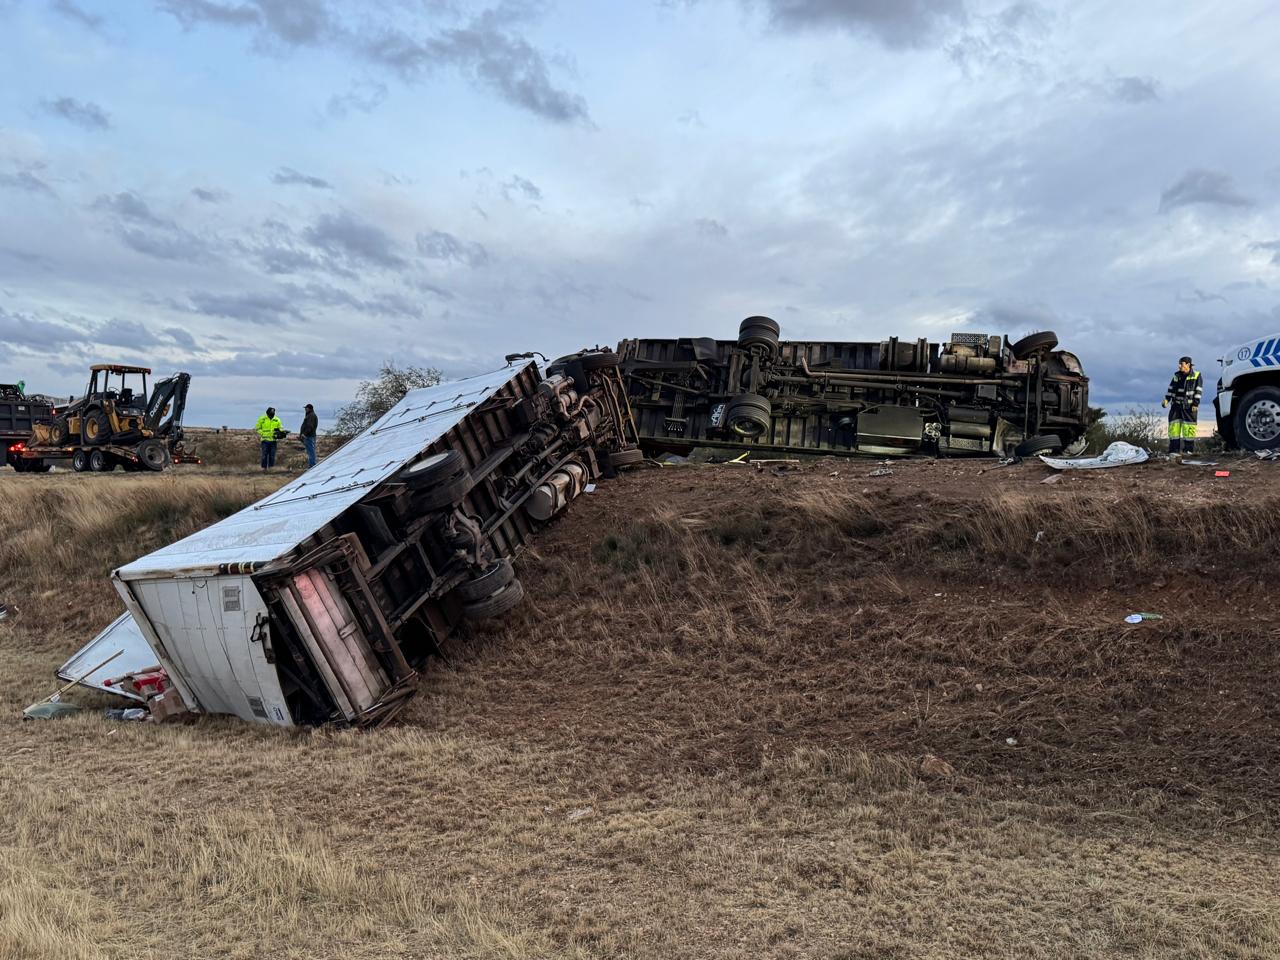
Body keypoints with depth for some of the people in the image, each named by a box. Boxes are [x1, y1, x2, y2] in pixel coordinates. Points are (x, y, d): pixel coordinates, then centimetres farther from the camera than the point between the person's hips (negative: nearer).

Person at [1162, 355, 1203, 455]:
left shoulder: (1196, 375, -1)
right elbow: (1171, 389, 14)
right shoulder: (1177, 375, 11)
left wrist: (1195, 404, -10)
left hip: (1190, 406, -4)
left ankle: (1189, 449, 3)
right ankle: (1174, 449, 0)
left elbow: (1199, 391, -4)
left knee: (1189, 427, -4)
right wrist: (1167, 399, 0)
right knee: (1174, 426, -3)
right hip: (1176, 405, 4)